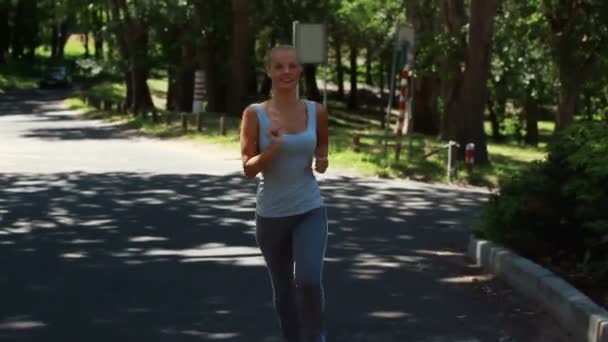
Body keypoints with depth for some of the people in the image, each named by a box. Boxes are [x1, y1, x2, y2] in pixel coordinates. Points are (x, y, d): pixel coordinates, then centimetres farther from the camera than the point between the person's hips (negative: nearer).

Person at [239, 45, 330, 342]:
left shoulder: (317, 112, -2)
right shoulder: (255, 114, -8)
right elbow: (248, 168, -8)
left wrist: (323, 162, -5)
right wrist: (272, 148, -25)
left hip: (310, 211, 0)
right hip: (271, 214, 0)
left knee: (309, 281, -16)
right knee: (283, 288, 13)